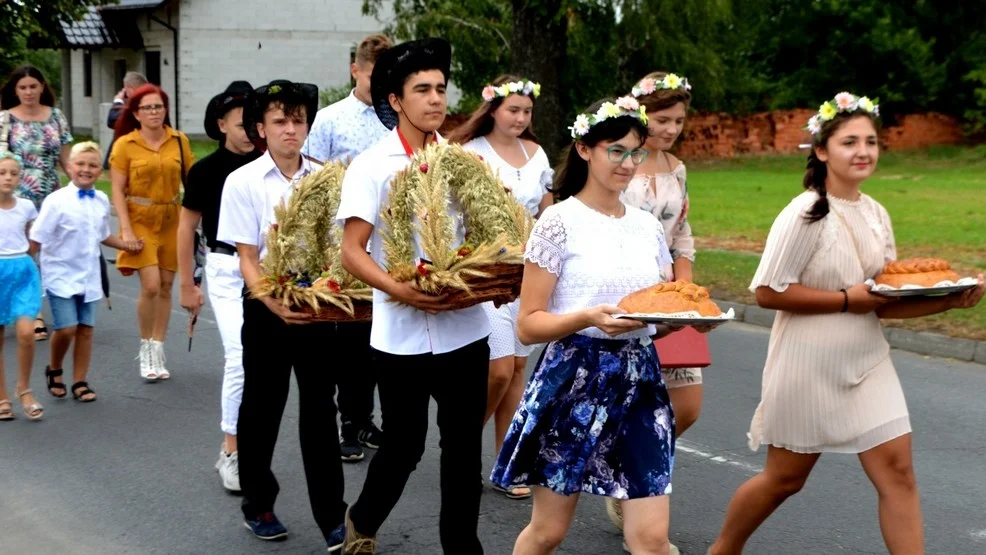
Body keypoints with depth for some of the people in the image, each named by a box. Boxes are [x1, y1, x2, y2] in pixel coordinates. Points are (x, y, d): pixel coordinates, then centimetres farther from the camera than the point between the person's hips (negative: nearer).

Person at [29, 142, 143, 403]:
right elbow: (36, 240, -12)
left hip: (89, 277, 5)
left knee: (86, 329, 6)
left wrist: (126, 245, 10)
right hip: (61, 276, -5)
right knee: (66, 329, -10)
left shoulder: (102, 201, 3)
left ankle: (80, 382, 18)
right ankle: (54, 371, 18)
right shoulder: (56, 201, -13)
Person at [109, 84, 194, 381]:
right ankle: (146, 349, 9)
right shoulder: (125, 144, -4)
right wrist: (126, 229, -12)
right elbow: (117, 190, -5)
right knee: (151, 286, -12)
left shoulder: (180, 141, 2)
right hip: (140, 221, -3)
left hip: (171, 222, 3)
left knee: (166, 287, 6)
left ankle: (158, 352, 18)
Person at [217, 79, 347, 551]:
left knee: (320, 411, 5)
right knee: (261, 410, 12)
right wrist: (274, 303, -23)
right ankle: (257, 505, 29)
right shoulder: (243, 182, -5)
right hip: (266, 309, -1)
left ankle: (332, 517, 11)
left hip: (319, 307, 2)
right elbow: (247, 259, -8)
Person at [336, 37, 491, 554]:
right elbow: (352, 252, -10)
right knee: (404, 445, 9)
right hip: (401, 334, -3)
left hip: (466, 329, 4)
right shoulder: (371, 166, -6)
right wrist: (399, 290, -25)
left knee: (464, 445, 9)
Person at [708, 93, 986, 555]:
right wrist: (847, 298, -19)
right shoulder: (805, 215, -15)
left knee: (897, 471, -1)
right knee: (785, 477, 8)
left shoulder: (875, 214, 5)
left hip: (867, 362, 6)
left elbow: (883, 301, 7)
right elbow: (768, 292, -17)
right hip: (809, 366, -6)